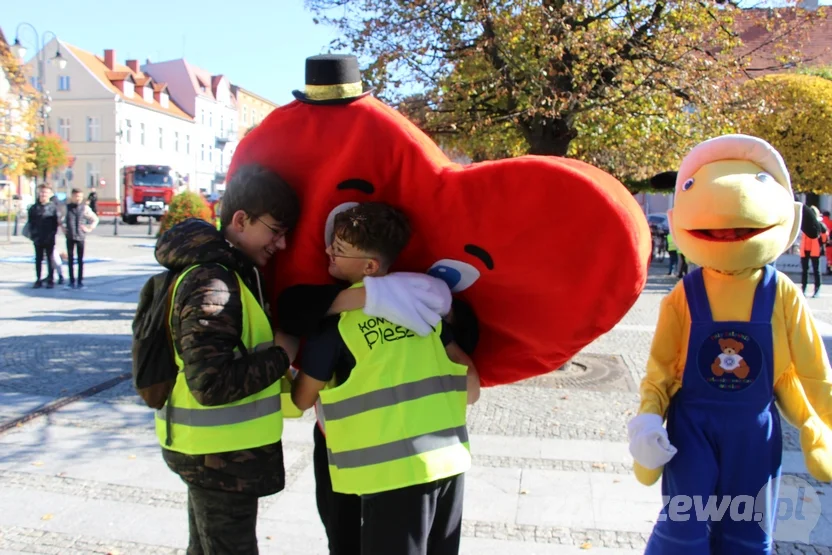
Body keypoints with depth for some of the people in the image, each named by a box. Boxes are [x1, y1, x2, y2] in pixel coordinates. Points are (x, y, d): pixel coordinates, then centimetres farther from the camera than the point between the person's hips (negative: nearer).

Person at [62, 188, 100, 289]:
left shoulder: (85, 208, 1)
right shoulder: (67, 208, 4)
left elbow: (95, 219, 11)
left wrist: (90, 228, 2)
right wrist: (63, 228, 9)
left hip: (80, 237, -1)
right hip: (70, 237, 1)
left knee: (80, 260, 2)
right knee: (70, 260, 4)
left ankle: (80, 281, 7)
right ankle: (71, 281, 11)